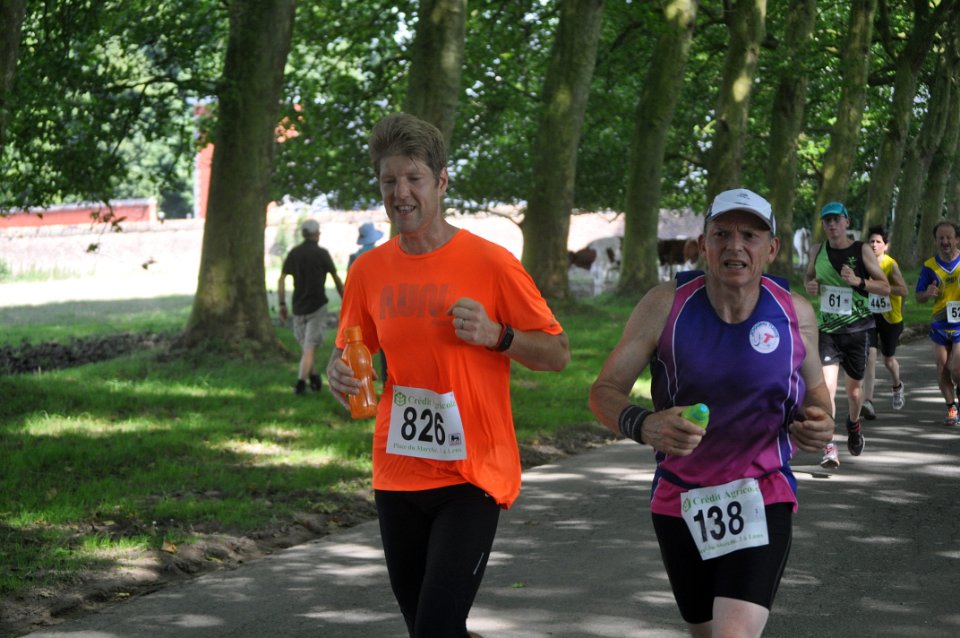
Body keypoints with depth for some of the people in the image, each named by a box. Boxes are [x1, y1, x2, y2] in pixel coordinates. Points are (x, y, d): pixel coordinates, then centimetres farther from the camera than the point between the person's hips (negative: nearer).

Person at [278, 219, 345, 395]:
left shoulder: (293, 253, 3)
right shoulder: (322, 253, -6)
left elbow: (281, 280, -1)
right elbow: (336, 279, 1)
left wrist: (282, 304, 5)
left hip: (298, 307, 4)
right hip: (317, 306, -4)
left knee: (305, 346, 18)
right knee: (310, 347, -5)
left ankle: (314, 379, 28)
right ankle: (300, 383, -14)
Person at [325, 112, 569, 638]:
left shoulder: (490, 263, -8)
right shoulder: (369, 271, 4)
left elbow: (558, 353, -2)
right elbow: (351, 355, 16)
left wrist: (495, 335, -19)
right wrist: (338, 373, -7)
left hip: (471, 477, -5)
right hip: (397, 476, 5)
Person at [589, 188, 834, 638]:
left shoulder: (795, 313, -7)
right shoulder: (665, 306, -12)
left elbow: (814, 387, 12)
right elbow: (604, 391, -11)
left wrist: (820, 421, -12)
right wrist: (642, 426, -33)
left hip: (761, 501, -1)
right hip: (680, 499, 2)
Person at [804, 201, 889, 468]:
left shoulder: (862, 251, -4)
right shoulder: (817, 250, 4)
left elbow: (886, 287, -2)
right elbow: (809, 275, 23)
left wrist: (859, 281, -19)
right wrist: (810, 285, -1)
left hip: (857, 329, -1)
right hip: (826, 329, 1)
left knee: (854, 388, 13)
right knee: (826, 386, -16)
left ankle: (853, 424, 45)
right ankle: (829, 448, -17)